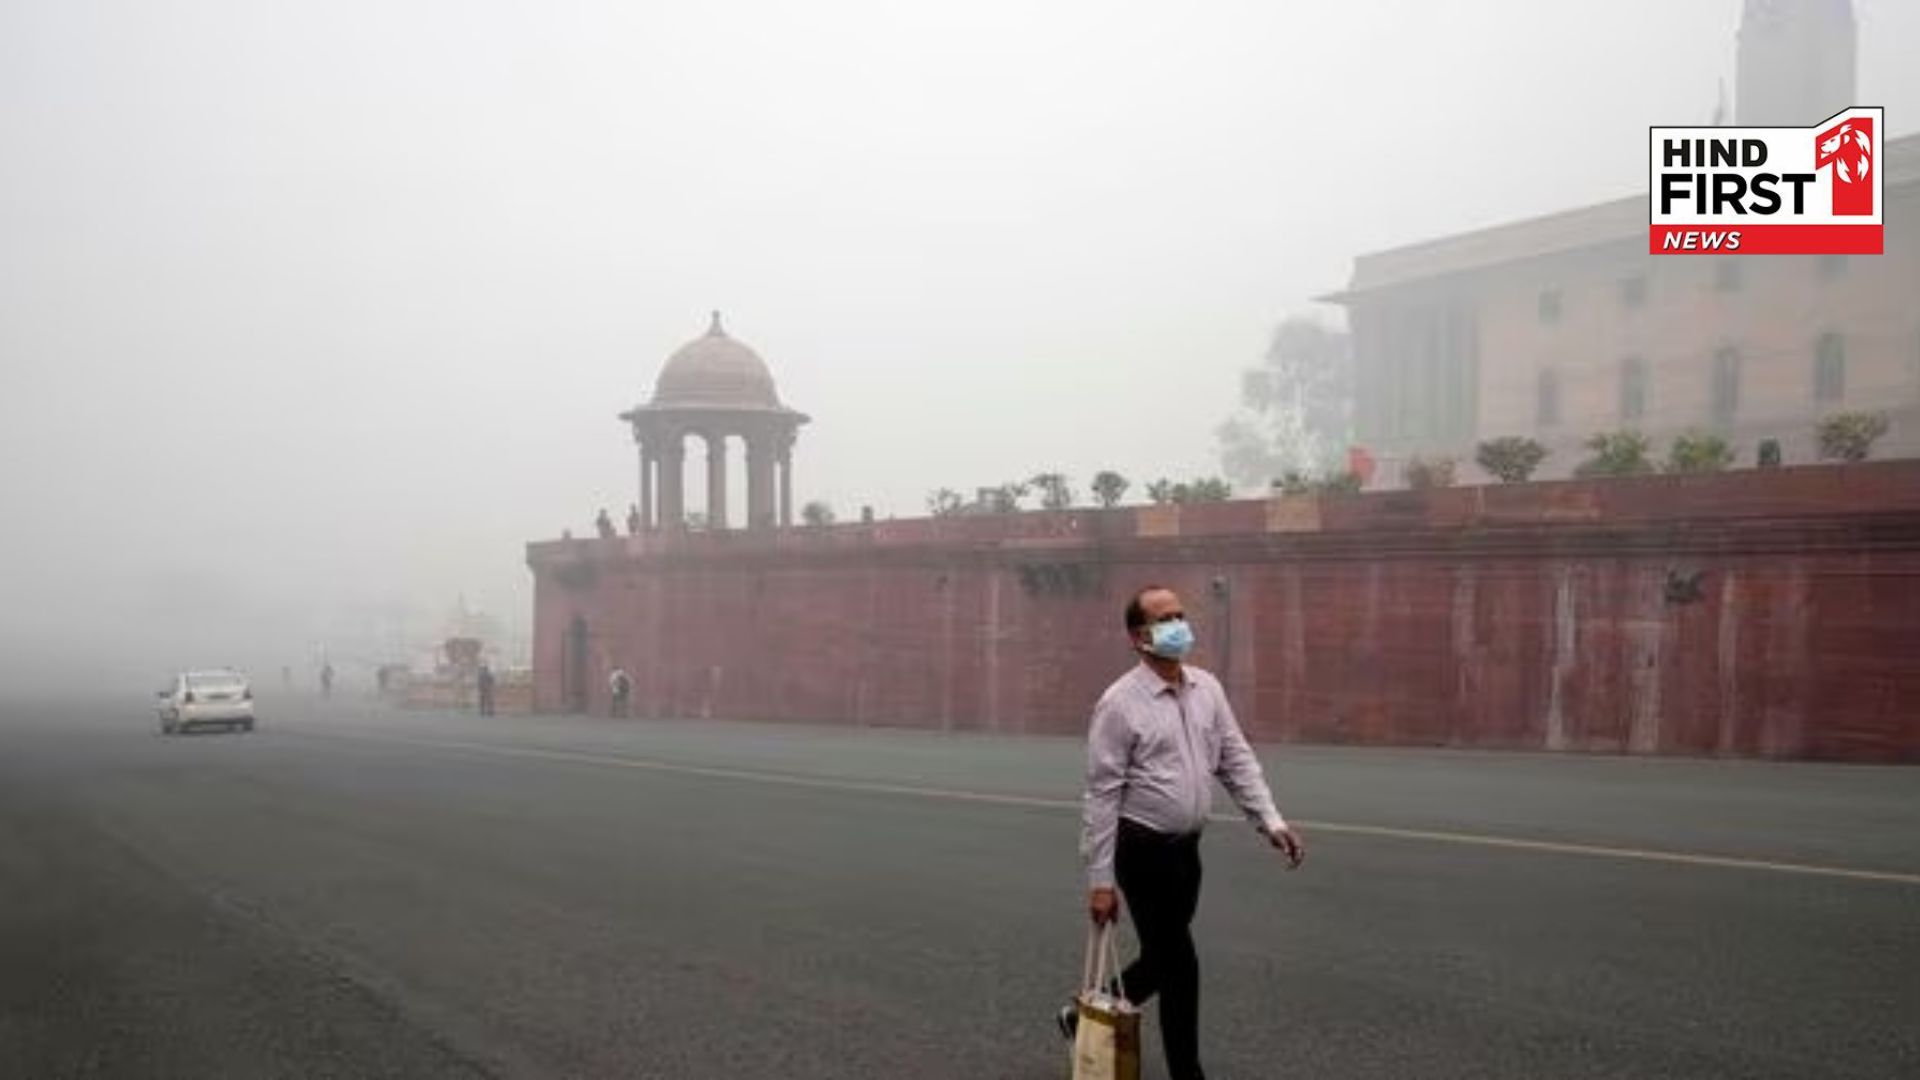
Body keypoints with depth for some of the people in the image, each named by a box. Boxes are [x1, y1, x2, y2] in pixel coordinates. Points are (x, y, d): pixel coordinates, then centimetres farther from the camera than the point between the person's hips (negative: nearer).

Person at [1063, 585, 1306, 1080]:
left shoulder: (1207, 689, 4)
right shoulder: (1121, 704, -15)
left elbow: (1237, 760, 7)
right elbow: (1102, 795, -14)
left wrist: (1272, 821, -7)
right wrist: (1100, 880, -14)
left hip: (1186, 848, 7)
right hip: (1143, 851, -7)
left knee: (1162, 960, 17)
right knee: (1179, 966, -2)